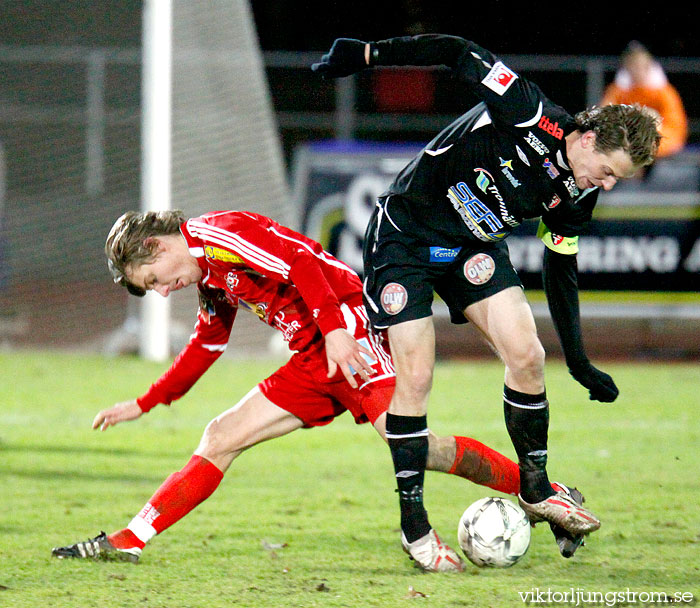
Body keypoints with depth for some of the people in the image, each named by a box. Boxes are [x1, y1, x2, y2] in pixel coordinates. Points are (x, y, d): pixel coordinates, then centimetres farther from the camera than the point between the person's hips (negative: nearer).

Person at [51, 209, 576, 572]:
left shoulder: (218, 233, -9)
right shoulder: (210, 278, 21)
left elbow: (299, 260, -21)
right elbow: (205, 348, 35)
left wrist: (334, 329, -30)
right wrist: (143, 406, 39)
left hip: (349, 327, -10)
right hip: (313, 361, 10)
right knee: (222, 438, 7)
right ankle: (129, 542, 10)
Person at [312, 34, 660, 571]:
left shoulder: (577, 195, -7)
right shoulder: (528, 116, -28)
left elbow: (561, 270, 7)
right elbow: (459, 54, -21)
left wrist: (579, 361, 7)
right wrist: (368, 54, -23)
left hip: (475, 247, 6)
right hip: (404, 238, -6)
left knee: (526, 354, -10)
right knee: (416, 376, -10)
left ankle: (535, 489, 8)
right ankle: (413, 520, 2)